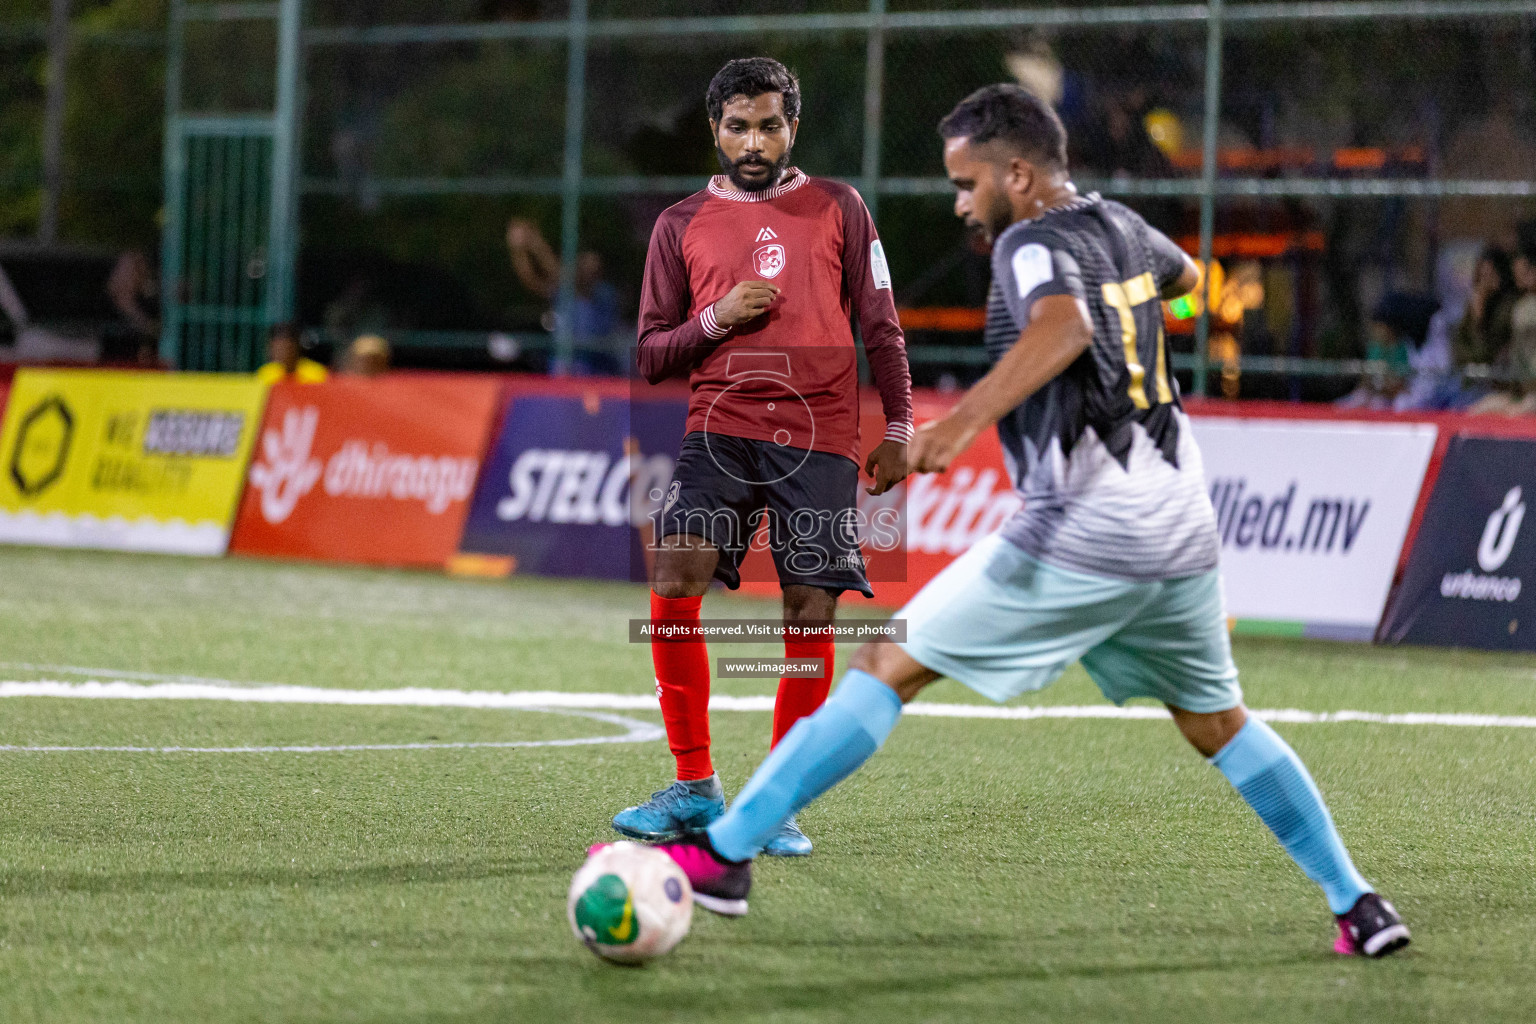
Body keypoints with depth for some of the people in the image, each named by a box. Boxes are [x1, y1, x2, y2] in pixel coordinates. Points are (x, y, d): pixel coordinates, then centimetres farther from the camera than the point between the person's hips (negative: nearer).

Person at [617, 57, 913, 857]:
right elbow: (650, 356, 12)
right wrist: (715, 321, -6)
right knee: (673, 588, -18)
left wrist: (897, 427, 5)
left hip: (820, 439, 0)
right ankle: (694, 788, -6)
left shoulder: (837, 208, 11)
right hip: (719, 430, 0)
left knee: (810, 617, -4)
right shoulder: (681, 224, 12)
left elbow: (880, 325, 13)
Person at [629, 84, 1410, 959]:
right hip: (1182, 530, 8)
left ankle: (726, 853, -9)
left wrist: (964, 421, -42)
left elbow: (1063, 325, -32)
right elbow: (1183, 276, 39)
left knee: (889, 668, -5)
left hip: (1081, 540, -8)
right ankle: (1359, 906, 22)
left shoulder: (1031, 243, -8)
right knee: (1217, 723, 23)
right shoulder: (1119, 226, 15)